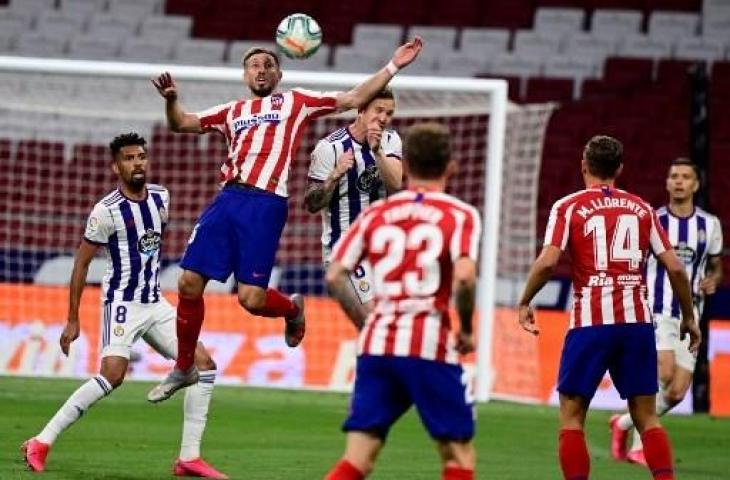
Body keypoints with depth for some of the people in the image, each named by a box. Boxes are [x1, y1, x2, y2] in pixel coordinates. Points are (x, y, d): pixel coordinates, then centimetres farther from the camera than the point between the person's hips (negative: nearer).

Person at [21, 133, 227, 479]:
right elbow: (81, 263, -8)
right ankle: (41, 443, -18)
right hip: (122, 304, -7)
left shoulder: (161, 197, 5)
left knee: (204, 366, -1)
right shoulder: (107, 210, -14)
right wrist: (72, 321, -8)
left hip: (156, 304, 7)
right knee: (113, 375, -26)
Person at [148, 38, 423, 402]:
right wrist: (171, 99, 4)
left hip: (266, 205, -4)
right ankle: (183, 369, 15)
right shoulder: (233, 111, 24)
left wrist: (392, 67, 5)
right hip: (228, 199, 4)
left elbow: (353, 99, 12)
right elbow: (181, 124, 25)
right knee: (189, 284, -2)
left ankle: (293, 308, 25)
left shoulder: (297, 102, 15)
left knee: (251, 298, -12)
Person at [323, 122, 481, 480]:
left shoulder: (376, 213, 12)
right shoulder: (460, 215, 1)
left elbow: (334, 277, 7)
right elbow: (464, 277, -15)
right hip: (429, 346, -3)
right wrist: (466, 330, 0)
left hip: (376, 344, 3)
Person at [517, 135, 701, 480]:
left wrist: (524, 303, 4)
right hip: (637, 321, 3)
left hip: (591, 322, -3)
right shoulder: (642, 208, 12)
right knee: (646, 417, 10)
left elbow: (547, 261, -10)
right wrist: (688, 317, 18)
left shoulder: (568, 207, 3)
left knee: (571, 415, 6)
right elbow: (675, 267, 8)